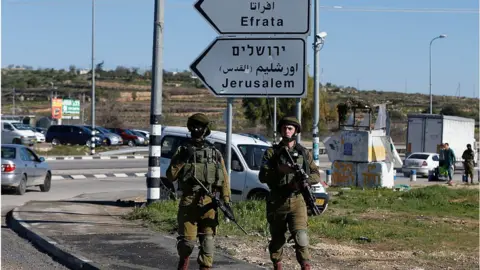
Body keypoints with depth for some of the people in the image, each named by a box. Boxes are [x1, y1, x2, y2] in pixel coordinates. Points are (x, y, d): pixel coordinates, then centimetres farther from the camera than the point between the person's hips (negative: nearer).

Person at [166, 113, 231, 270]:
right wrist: (181, 160, -12)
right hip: (188, 202, -1)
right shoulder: (182, 151, 7)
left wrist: (227, 201, -1)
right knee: (188, 240, -3)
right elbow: (170, 176, 0)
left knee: (207, 240, 1)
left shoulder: (215, 154, 11)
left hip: (209, 202, 1)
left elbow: (224, 180, 8)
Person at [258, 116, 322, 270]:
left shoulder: (304, 153, 9)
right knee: (277, 238, 11)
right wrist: (279, 170, -20)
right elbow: (262, 177, -4)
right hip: (277, 202, 1)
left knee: (300, 236, -16)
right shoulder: (271, 152, 5)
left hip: (297, 201, -1)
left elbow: (316, 175, 7)